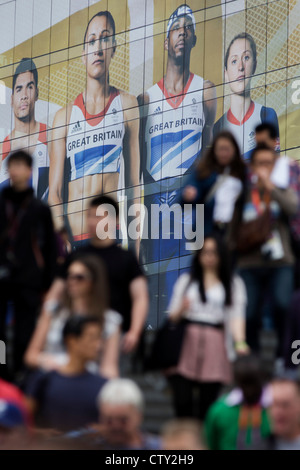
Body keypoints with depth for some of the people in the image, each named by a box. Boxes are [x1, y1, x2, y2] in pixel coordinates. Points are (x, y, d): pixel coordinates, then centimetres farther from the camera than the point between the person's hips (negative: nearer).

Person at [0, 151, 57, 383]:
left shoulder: (40, 209, 5)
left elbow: (50, 250, 7)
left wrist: (47, 285, 3)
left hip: (28, 283, -1)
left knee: (24, 335, 0)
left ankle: (20, 374, 8)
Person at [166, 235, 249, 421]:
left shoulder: (234, 284, 13)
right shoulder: (186, 280, 17)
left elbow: (237, 316, 0)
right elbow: (172, 316, 14)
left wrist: (240, 342, -16)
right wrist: (181, 310, -9)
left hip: (215, 346, -1)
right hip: (186, 344, 1)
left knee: (208, 405, -3)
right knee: (182, 401, -11)